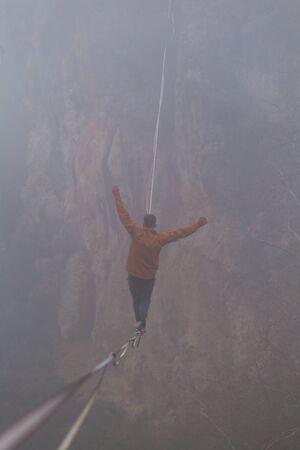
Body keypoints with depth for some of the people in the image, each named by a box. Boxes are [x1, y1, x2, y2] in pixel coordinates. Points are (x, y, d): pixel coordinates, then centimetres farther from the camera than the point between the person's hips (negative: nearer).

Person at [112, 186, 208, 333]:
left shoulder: (136, 233, -18)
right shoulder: (160, 238, -17)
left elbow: (124, 216, -16)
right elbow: (180, 233, -13)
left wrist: (117, 197, -10)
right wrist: (197, 225, -5)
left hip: (133, 275, 0)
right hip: (149, 277, 0)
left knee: (136, 299, 18)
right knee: (145, 300, 17)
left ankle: (139, 320, 7)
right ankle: (142, 322, -1)